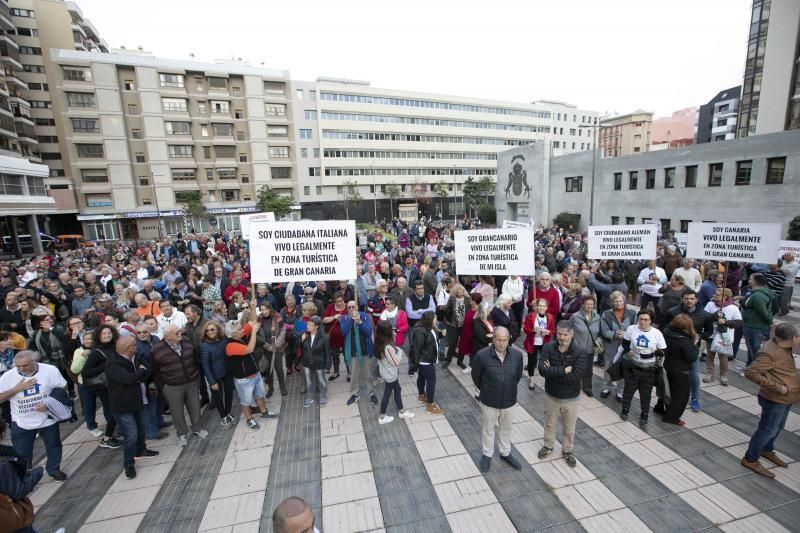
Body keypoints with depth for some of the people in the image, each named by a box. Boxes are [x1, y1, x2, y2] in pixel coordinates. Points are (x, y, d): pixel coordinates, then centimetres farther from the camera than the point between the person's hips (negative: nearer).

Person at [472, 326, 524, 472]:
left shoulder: (517, 354, -17)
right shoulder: (482, 355, -25)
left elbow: (518, 375, 4)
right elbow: (476, 377, -6)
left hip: (509, 400, 3)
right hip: (489, 401, -2)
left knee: (506, 428, 25)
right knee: (488, 429, 19)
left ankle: (505, 453, 49)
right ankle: (487, 455, 43)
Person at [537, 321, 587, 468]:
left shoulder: (580, 353, -20)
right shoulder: (548, 347, -16)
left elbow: (574, 377, -30)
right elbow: (542, 369, -28)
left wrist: (552, 372, -24)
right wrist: (563, 370, -31)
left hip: (571, 398, -1)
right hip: (551, 395, 1)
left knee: (569, 428, 20)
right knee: (549, 423, 23)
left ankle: (568, 451, 45)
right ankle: (548, 445, 47)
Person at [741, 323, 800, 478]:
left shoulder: (783, 347, -1)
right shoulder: (769, 353, -29)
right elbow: (750, 373, -32)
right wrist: (776, 387, -27)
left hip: (785, 399, 9)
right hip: (774, 400, -9)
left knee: (778, 428, 25)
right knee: (768, 430, 3)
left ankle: (767, 450, 47)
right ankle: (750, 459, 17)